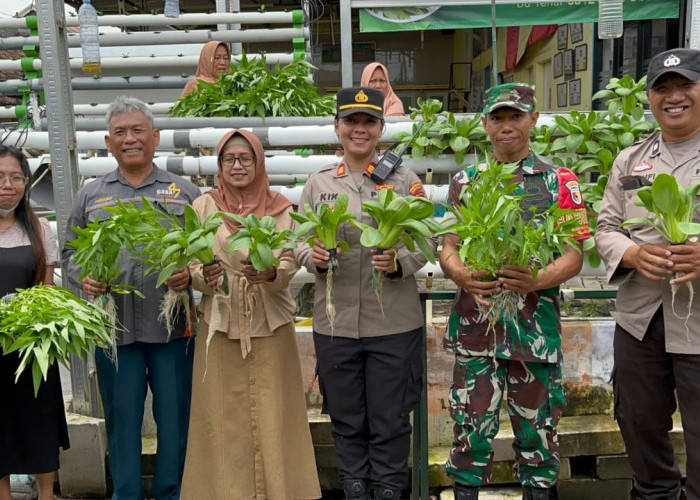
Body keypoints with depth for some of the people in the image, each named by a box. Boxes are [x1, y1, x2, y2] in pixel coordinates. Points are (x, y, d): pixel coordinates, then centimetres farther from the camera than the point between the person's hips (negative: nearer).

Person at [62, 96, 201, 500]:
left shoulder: (185, 192, 7)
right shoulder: (90, 195, 12)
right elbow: (71, 250, 13)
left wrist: (190, 273, -16)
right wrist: (83, 278, -6)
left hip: (172, 325, -1)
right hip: (113, 326, 1)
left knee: (174, 417, 7)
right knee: (121, 420, 10)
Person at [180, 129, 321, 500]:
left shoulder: (280, 208, 1)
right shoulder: (203, 206, 1)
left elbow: (291, 261, -3)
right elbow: (191, 267, 0)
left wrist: (271, 273, -24)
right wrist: (205, 276, -22)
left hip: (270, 324, 0)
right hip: (220, 324, 0)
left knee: (271, 413, 5)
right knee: (223, 416, 4)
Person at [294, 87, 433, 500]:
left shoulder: (404, 180, 1)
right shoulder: (318, 182, 7)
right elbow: (301, 242, 8)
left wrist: (398, 263, -19)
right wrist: (314, 257, -13)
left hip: (394, 322, -2)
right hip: (335, 322, 2)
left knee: (390, 419, 9)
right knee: (347, 419, 14)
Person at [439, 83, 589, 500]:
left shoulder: (560, 183, 3)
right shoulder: (465, 182, 8)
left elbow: (575, 254, -1)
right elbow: (448, 247, 7)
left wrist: (538, 280, -21)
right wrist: (461, 275, -16)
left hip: (536, 326, -1)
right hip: (475, 324, 1)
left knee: (536, 430, 12)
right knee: (471, 428, 6)